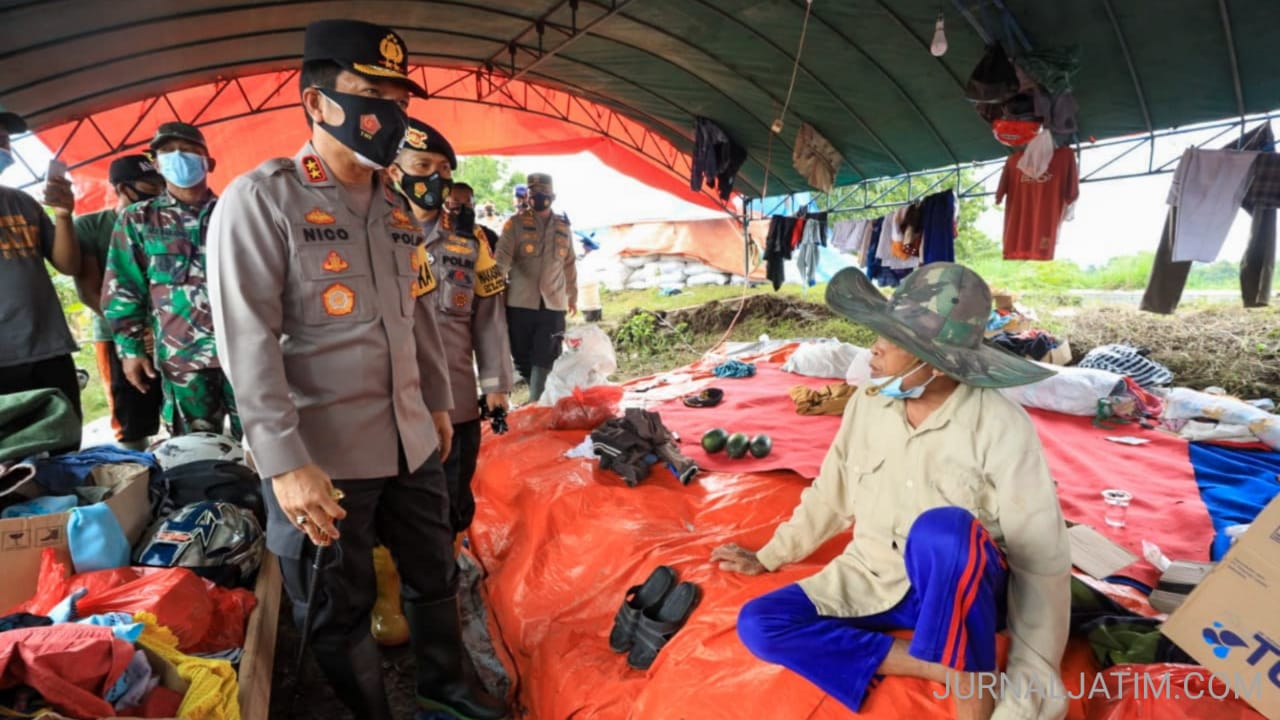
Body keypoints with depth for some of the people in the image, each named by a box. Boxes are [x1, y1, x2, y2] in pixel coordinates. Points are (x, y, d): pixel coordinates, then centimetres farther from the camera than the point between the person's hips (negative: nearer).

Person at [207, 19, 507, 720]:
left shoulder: (397, 208, 10)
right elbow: (247, 342, -16)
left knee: (435, 575, 22)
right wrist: (285, 463, -21)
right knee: (339, 613, 12)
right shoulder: (260, 200, -10)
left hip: (410, 441, 7)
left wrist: (437, 401, 18)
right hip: (321, 455, -6)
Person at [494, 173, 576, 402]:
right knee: (522, 357, 8)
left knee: (544, 360, -1)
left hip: (553, 305, 2)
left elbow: (569, 265, 21)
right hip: (520, 303, -2)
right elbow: (502, 258, -10)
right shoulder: (515, 224, -1)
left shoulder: (563, 228, 11)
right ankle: (540, 397, 29)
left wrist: (572, 295, 27)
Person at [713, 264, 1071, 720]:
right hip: (873, 582, 5)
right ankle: (939, 664, -13)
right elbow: (831, 493, 8)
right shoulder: (869, 402, -6)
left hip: (961, 592, -5)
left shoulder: (1002, 428, -20)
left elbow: (1043, 564, -17)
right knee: (758, 624, -15)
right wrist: (770, 557, 14)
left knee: (941, 530, -39)